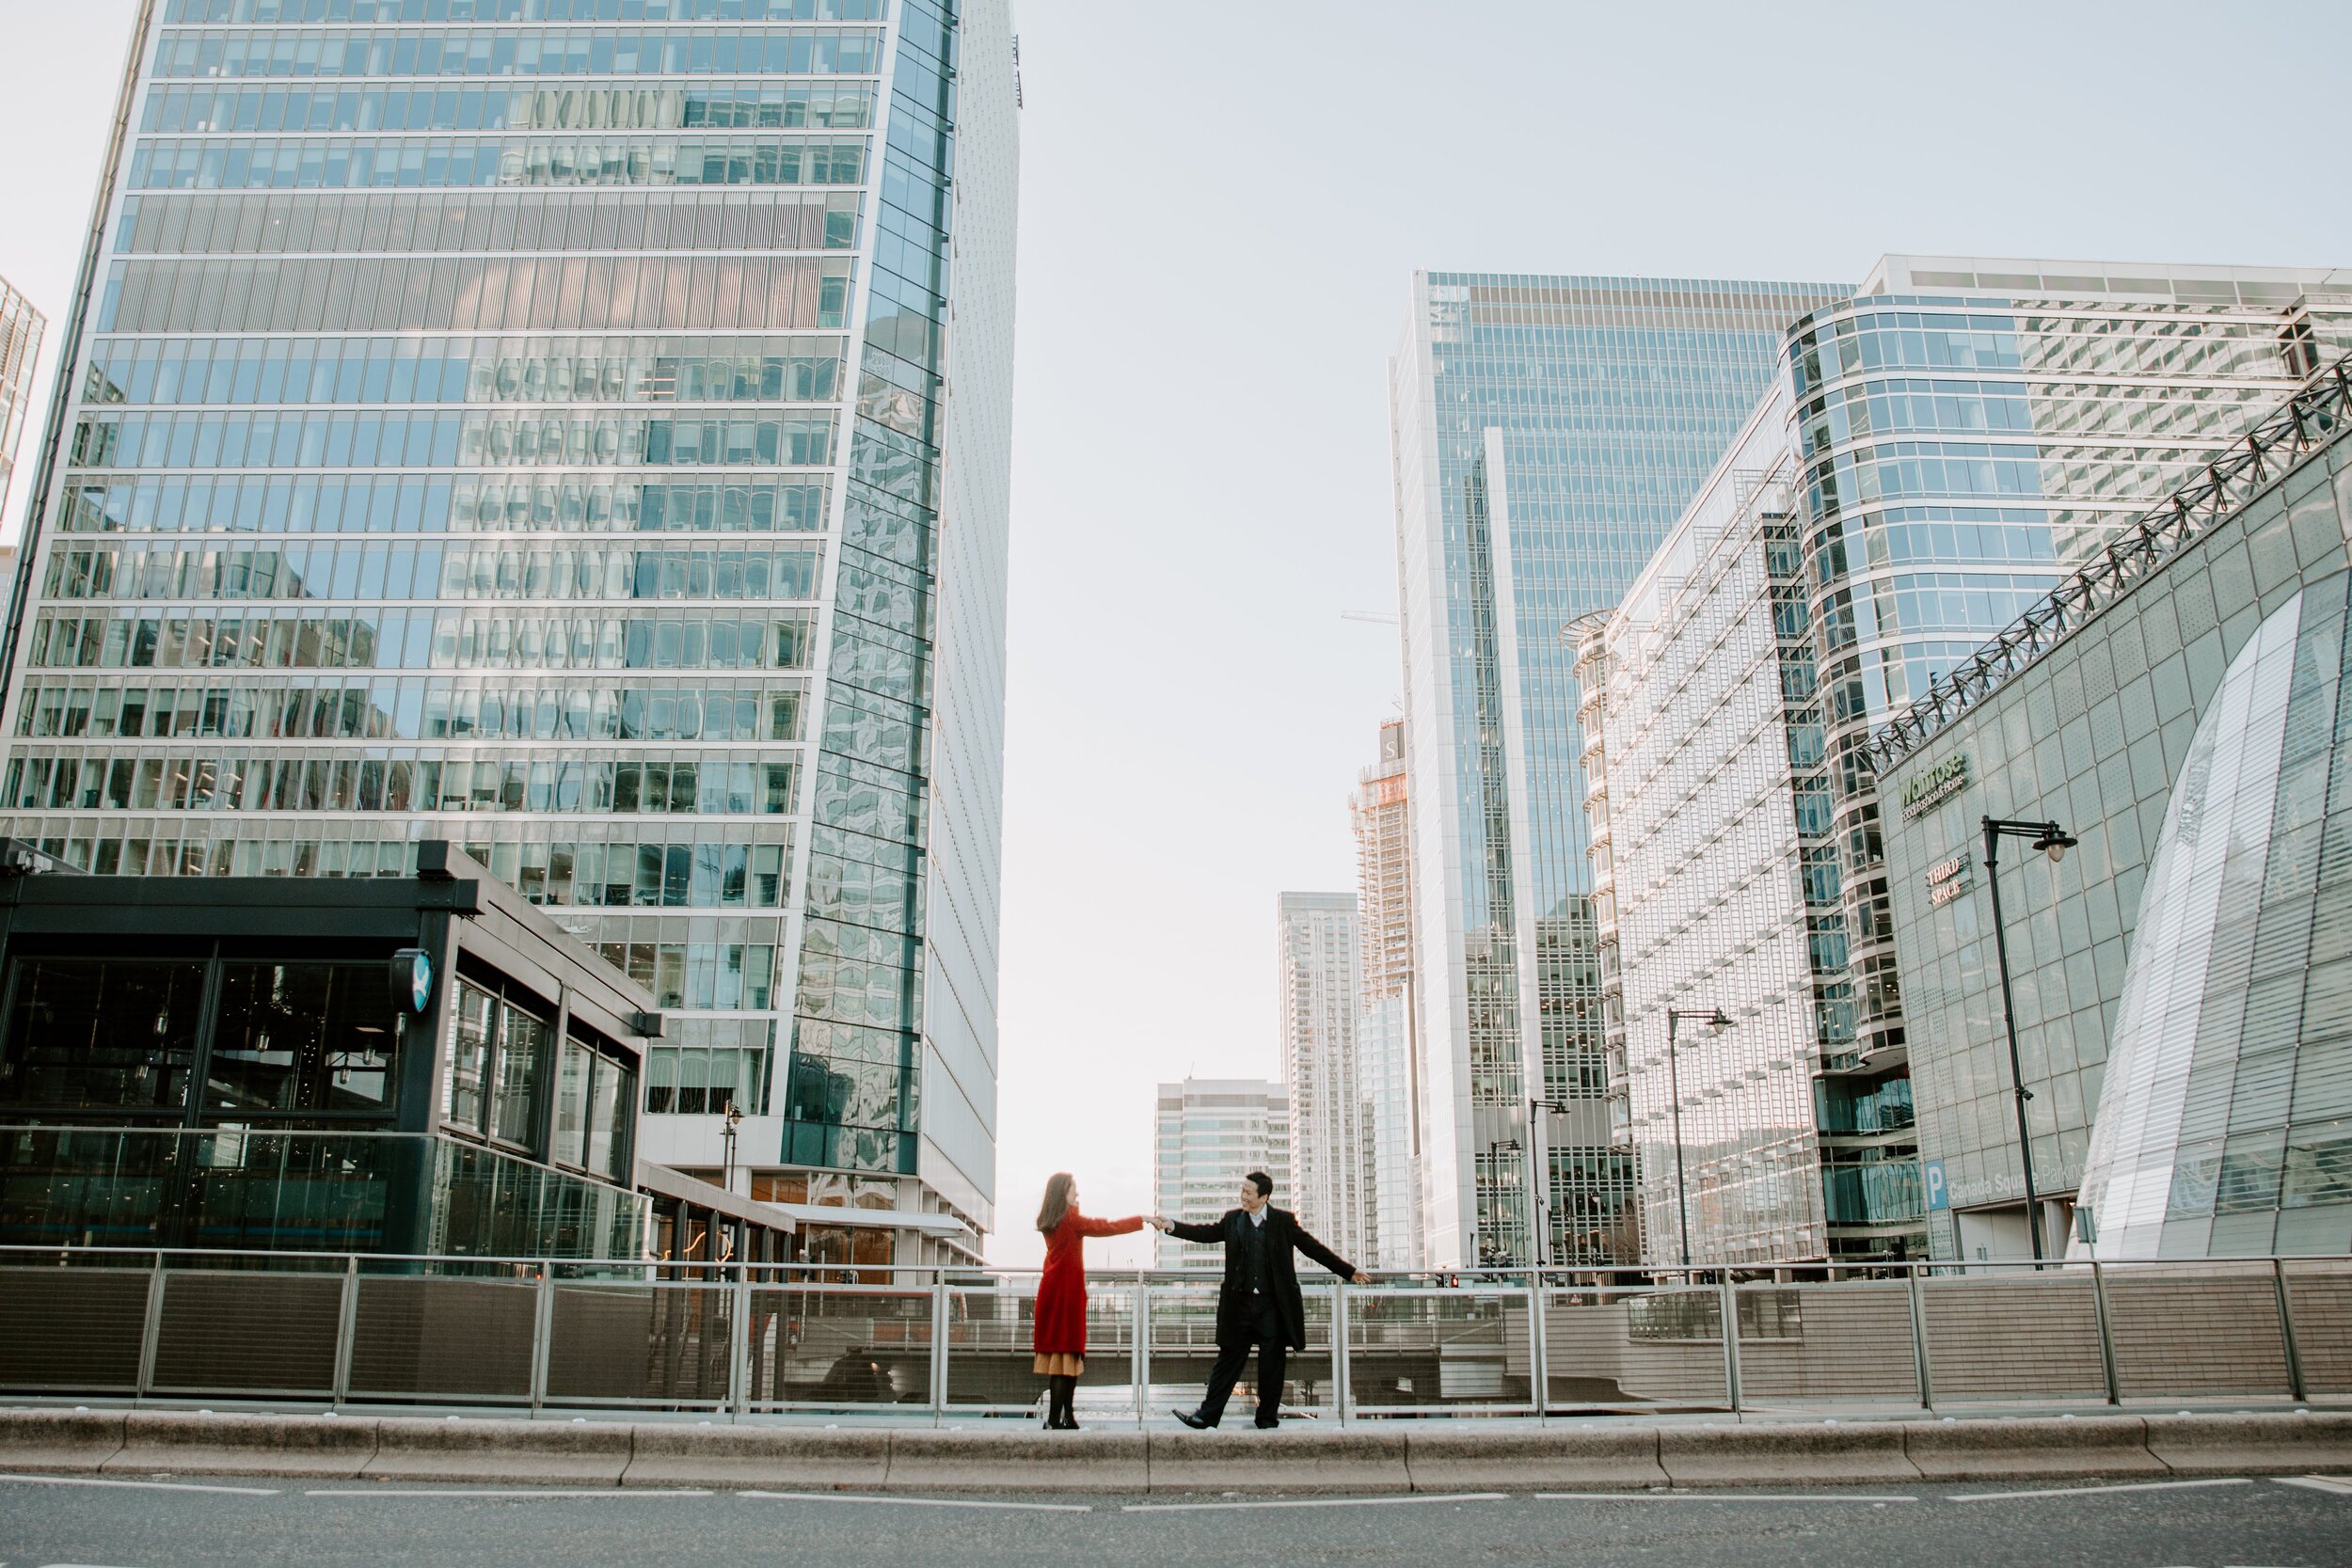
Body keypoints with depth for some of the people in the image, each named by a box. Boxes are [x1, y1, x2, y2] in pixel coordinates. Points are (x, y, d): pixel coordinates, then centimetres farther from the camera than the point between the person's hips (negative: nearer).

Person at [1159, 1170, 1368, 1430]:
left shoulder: (1284, 1221, -1)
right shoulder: (1232, 1219, 7)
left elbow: (1314, 1249, 4)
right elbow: (1207, 1233, 12)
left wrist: (1350, 1271, 4)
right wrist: (1170, 1226, 2)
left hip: (1272, 1306, -2)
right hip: (1239, 1304, 2)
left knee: (1271, 1364, 5)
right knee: (1228, 1360, 4)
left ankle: (1268, 1418, 17)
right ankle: (1207, 1416, 8)